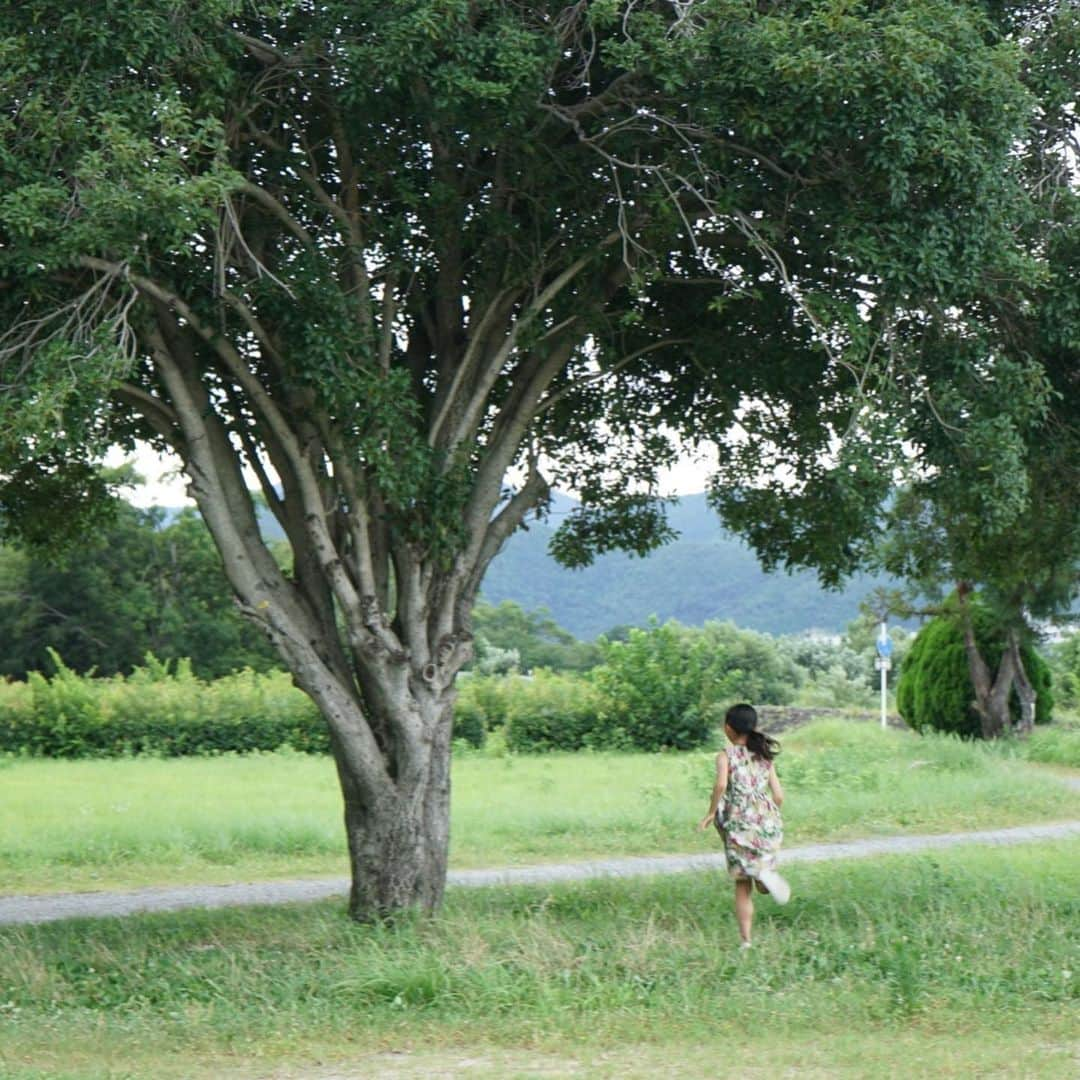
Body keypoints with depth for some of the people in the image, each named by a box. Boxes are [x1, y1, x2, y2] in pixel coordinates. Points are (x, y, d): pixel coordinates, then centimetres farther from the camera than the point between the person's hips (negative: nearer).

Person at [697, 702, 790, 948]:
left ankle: (746, 940, -2)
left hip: (739, 823, -3)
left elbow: (721, 784, -19)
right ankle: (766, 874, -18)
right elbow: (778, 796, 8)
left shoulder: (726, 756, 0)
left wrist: (711, 812, -8)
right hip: (768, 822, 3)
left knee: (742, 885, 5)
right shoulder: (765, 757, 12)